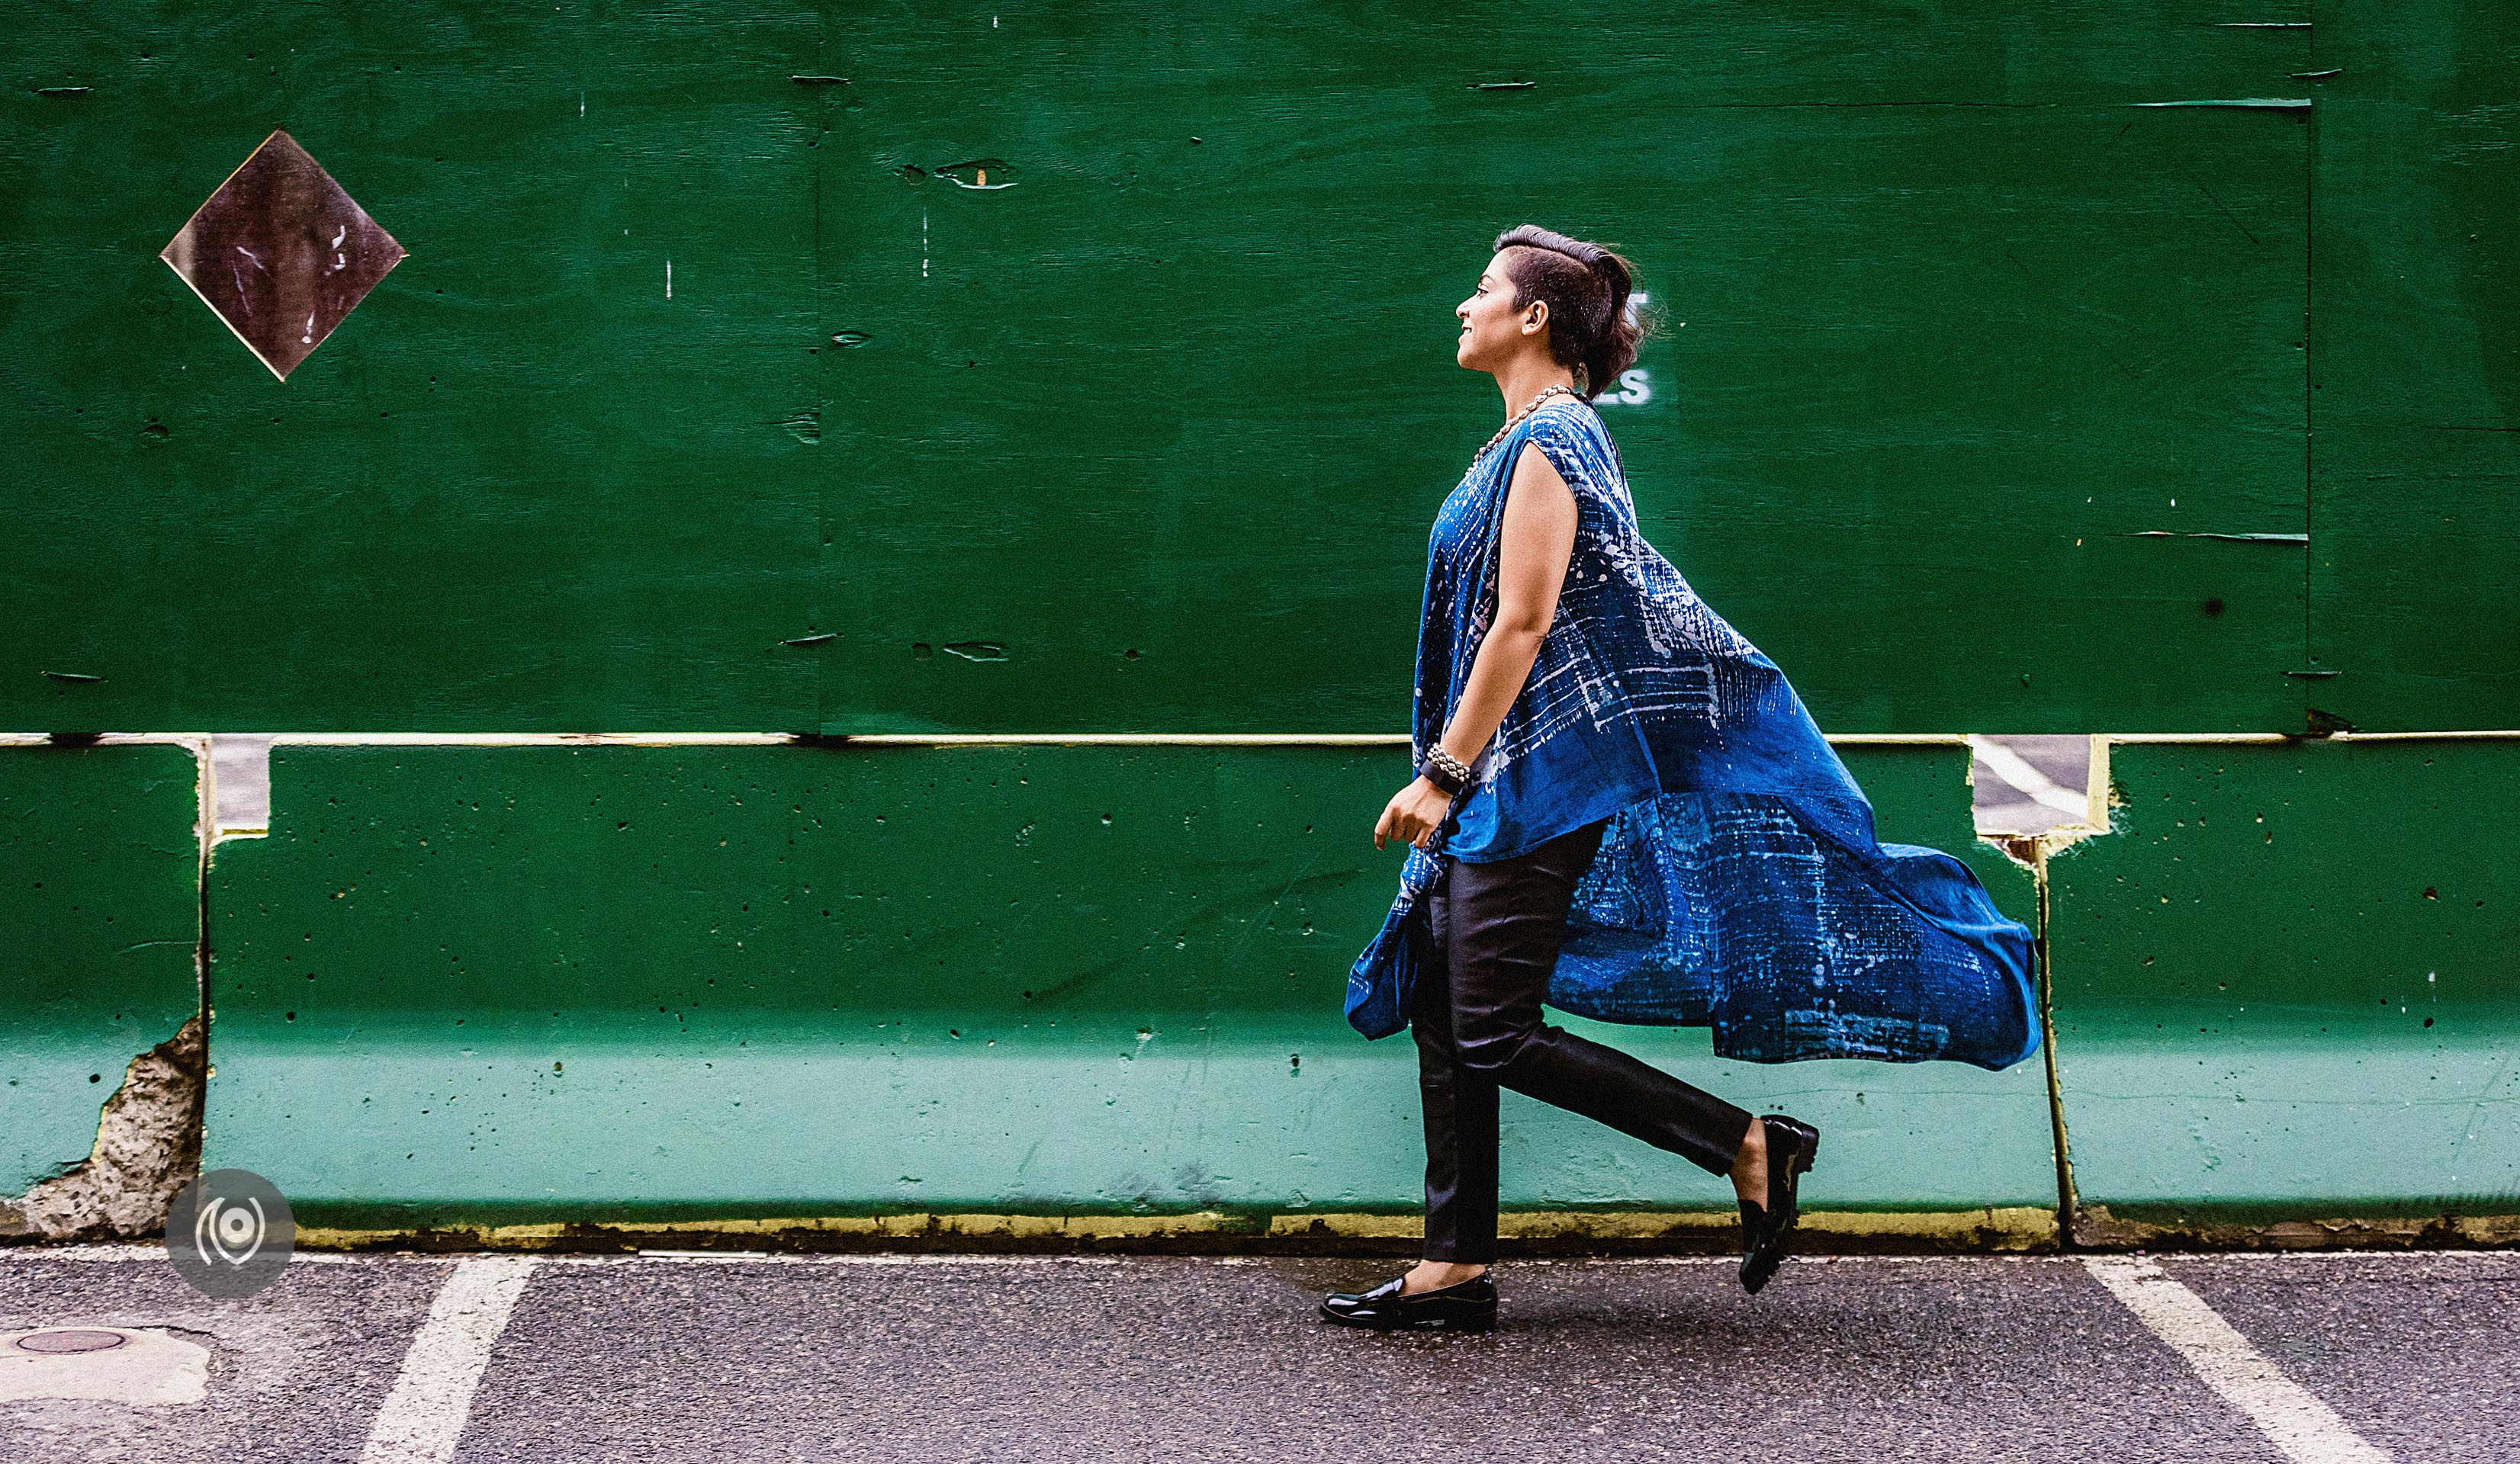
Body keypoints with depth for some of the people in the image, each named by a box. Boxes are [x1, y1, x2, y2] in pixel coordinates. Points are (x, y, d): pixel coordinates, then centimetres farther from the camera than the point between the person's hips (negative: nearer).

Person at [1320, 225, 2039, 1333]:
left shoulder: (1546, 442, -13)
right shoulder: (1544, 436, 16)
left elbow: (1522, 625, -19)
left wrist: (1445, 771, -19)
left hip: (1549, 763, -10)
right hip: (1513, 775, 10)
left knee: (1493, 1029, -11)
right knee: (1443, 1002, 8)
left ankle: (1748, 1147, -5)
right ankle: (1455, 1271, 10)